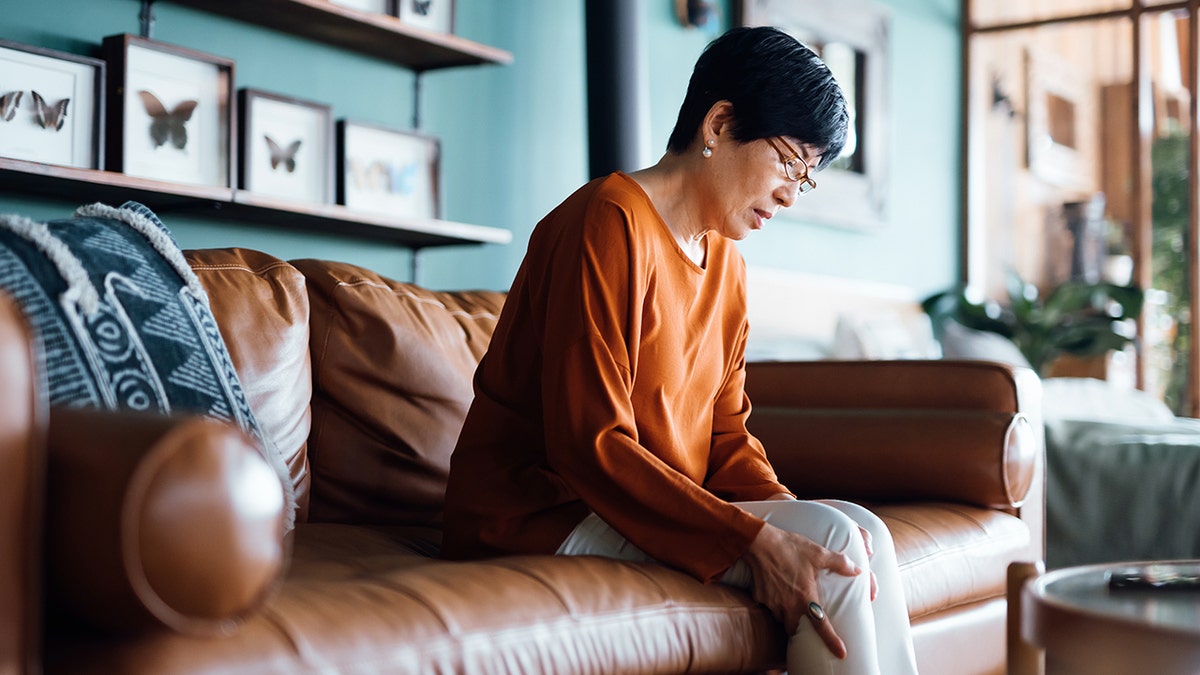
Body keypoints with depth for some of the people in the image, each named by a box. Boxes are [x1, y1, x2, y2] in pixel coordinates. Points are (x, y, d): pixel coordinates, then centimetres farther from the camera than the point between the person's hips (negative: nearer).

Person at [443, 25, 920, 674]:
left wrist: (786, 513, -10)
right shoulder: (609, 221, -15)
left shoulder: (726, 262, 15)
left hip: (657, 510, 9)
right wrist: (754, 538, -27)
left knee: (860, 537, -9)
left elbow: (727, 436, 12)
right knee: (838, 541, -19)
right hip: (546, 517, -9)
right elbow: (589, 446, -22)